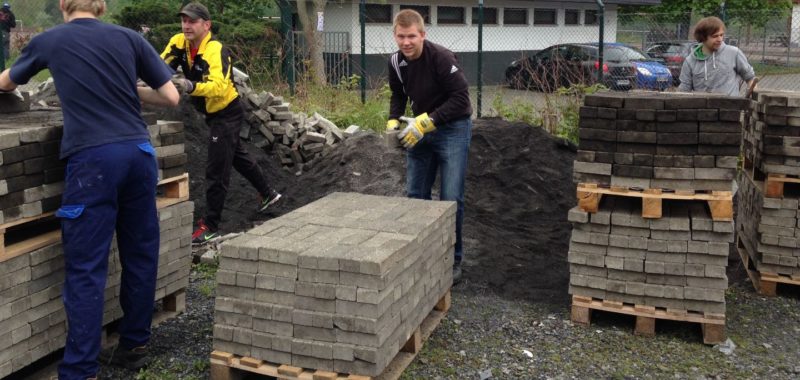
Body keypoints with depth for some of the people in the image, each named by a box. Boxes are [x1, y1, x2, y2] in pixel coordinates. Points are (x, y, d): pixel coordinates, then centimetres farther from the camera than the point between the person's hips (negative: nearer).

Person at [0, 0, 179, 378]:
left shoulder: (48, 41, 11)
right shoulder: (129, 38, 12)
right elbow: (171, 97, 10)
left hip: (93, 158, -3)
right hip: (139, 152, 3)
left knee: (85, 268, 0)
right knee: (140, 254, 13)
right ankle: (135, 344, 26)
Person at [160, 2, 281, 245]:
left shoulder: (215, 50, -27)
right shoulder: (179, 43, -5)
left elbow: (218, 86, -41)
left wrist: (190, 87, -56)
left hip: (227, 114, -9)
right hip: (213, 113, 9)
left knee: (217, 171, -6)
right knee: (238, 156, 24)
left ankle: (211, 227, 3)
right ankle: (268, 194, 43)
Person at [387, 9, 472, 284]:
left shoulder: (441, 58, -23)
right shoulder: (396, 62, -3)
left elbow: (461, 98, -24)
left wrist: (426, 122, -27)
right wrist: (394, 121, -5)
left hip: (452, 129, -6)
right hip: (421, 129, 6)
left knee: (451, 198, -6)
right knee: (415, 195, 10)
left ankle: (453, 258, 10)